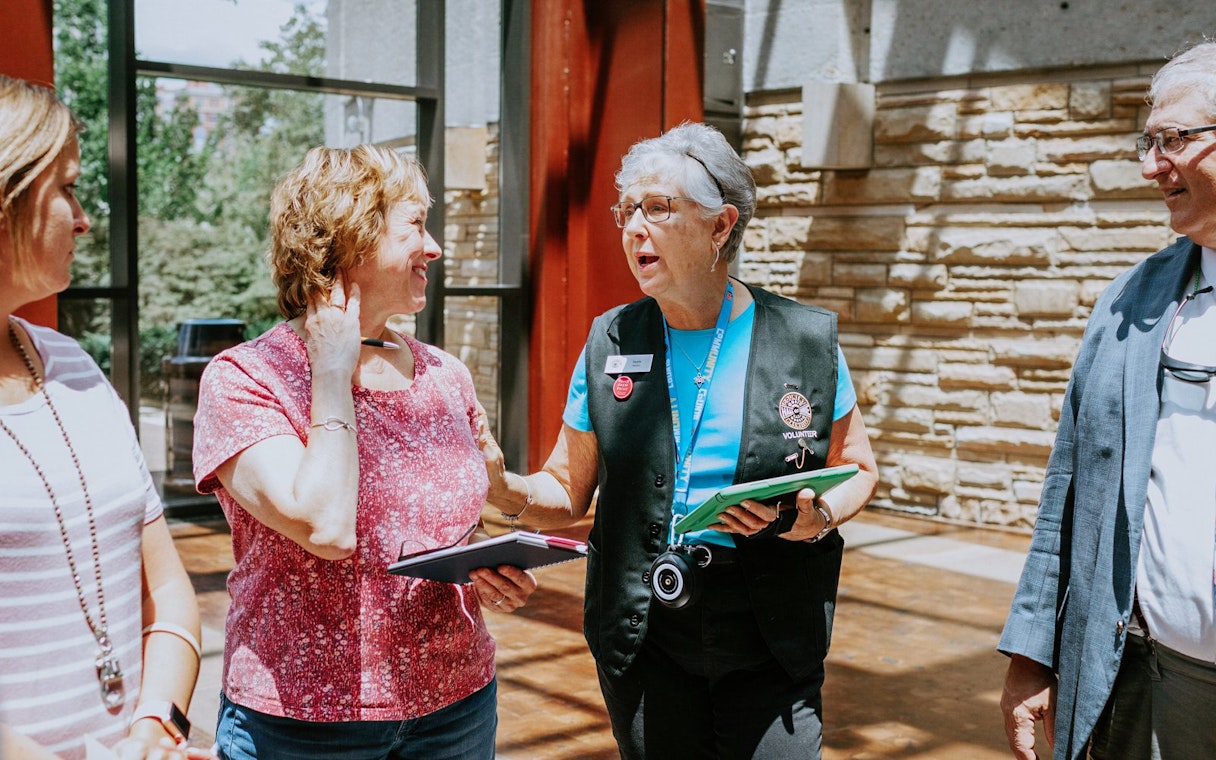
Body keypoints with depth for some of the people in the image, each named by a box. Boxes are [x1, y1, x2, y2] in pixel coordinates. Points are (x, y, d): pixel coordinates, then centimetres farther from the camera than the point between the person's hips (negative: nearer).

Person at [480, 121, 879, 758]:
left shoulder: (808, 341, -3)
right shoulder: (610, 343, 2)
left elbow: (857, 470, 8)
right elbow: (568, 491, 6)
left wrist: (814, 520, -14)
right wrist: (504, 489, -15)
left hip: (771, 638, -1)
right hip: (642, 633, 2)